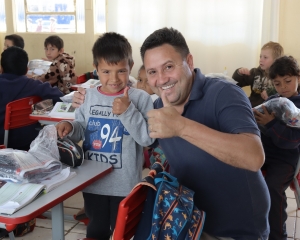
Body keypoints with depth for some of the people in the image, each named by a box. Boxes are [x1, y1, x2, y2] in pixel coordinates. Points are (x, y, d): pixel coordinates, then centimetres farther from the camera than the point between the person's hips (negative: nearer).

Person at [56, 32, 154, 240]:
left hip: (126, 185, -3)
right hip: (93, 182, 4)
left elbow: (148, 138, -18)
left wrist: (128, 111, -27)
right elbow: (81, 130, 7)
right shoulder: (89, 96, -1)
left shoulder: (140, 98, -13)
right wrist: (69, 127, -14)